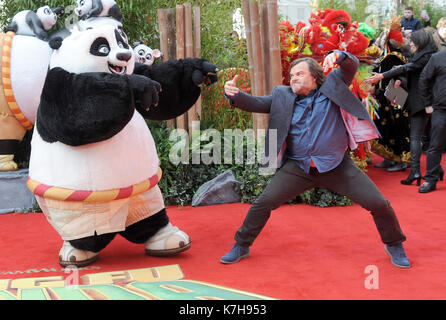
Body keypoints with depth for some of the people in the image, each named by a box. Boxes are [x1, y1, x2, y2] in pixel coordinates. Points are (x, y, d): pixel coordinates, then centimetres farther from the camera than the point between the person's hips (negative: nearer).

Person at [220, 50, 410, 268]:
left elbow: (352, 65, -7)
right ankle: (241, 246, 18)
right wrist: (234, 94, -19)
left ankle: (394, 245, 24)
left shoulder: (331, 85, 2)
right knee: (262, 203, -4)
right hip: (298, 168, 2)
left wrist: (338, 56, -30)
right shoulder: (283, 96, 6)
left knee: (378, 203, -4)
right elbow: (255, 104, 1)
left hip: (337, 166, -1)